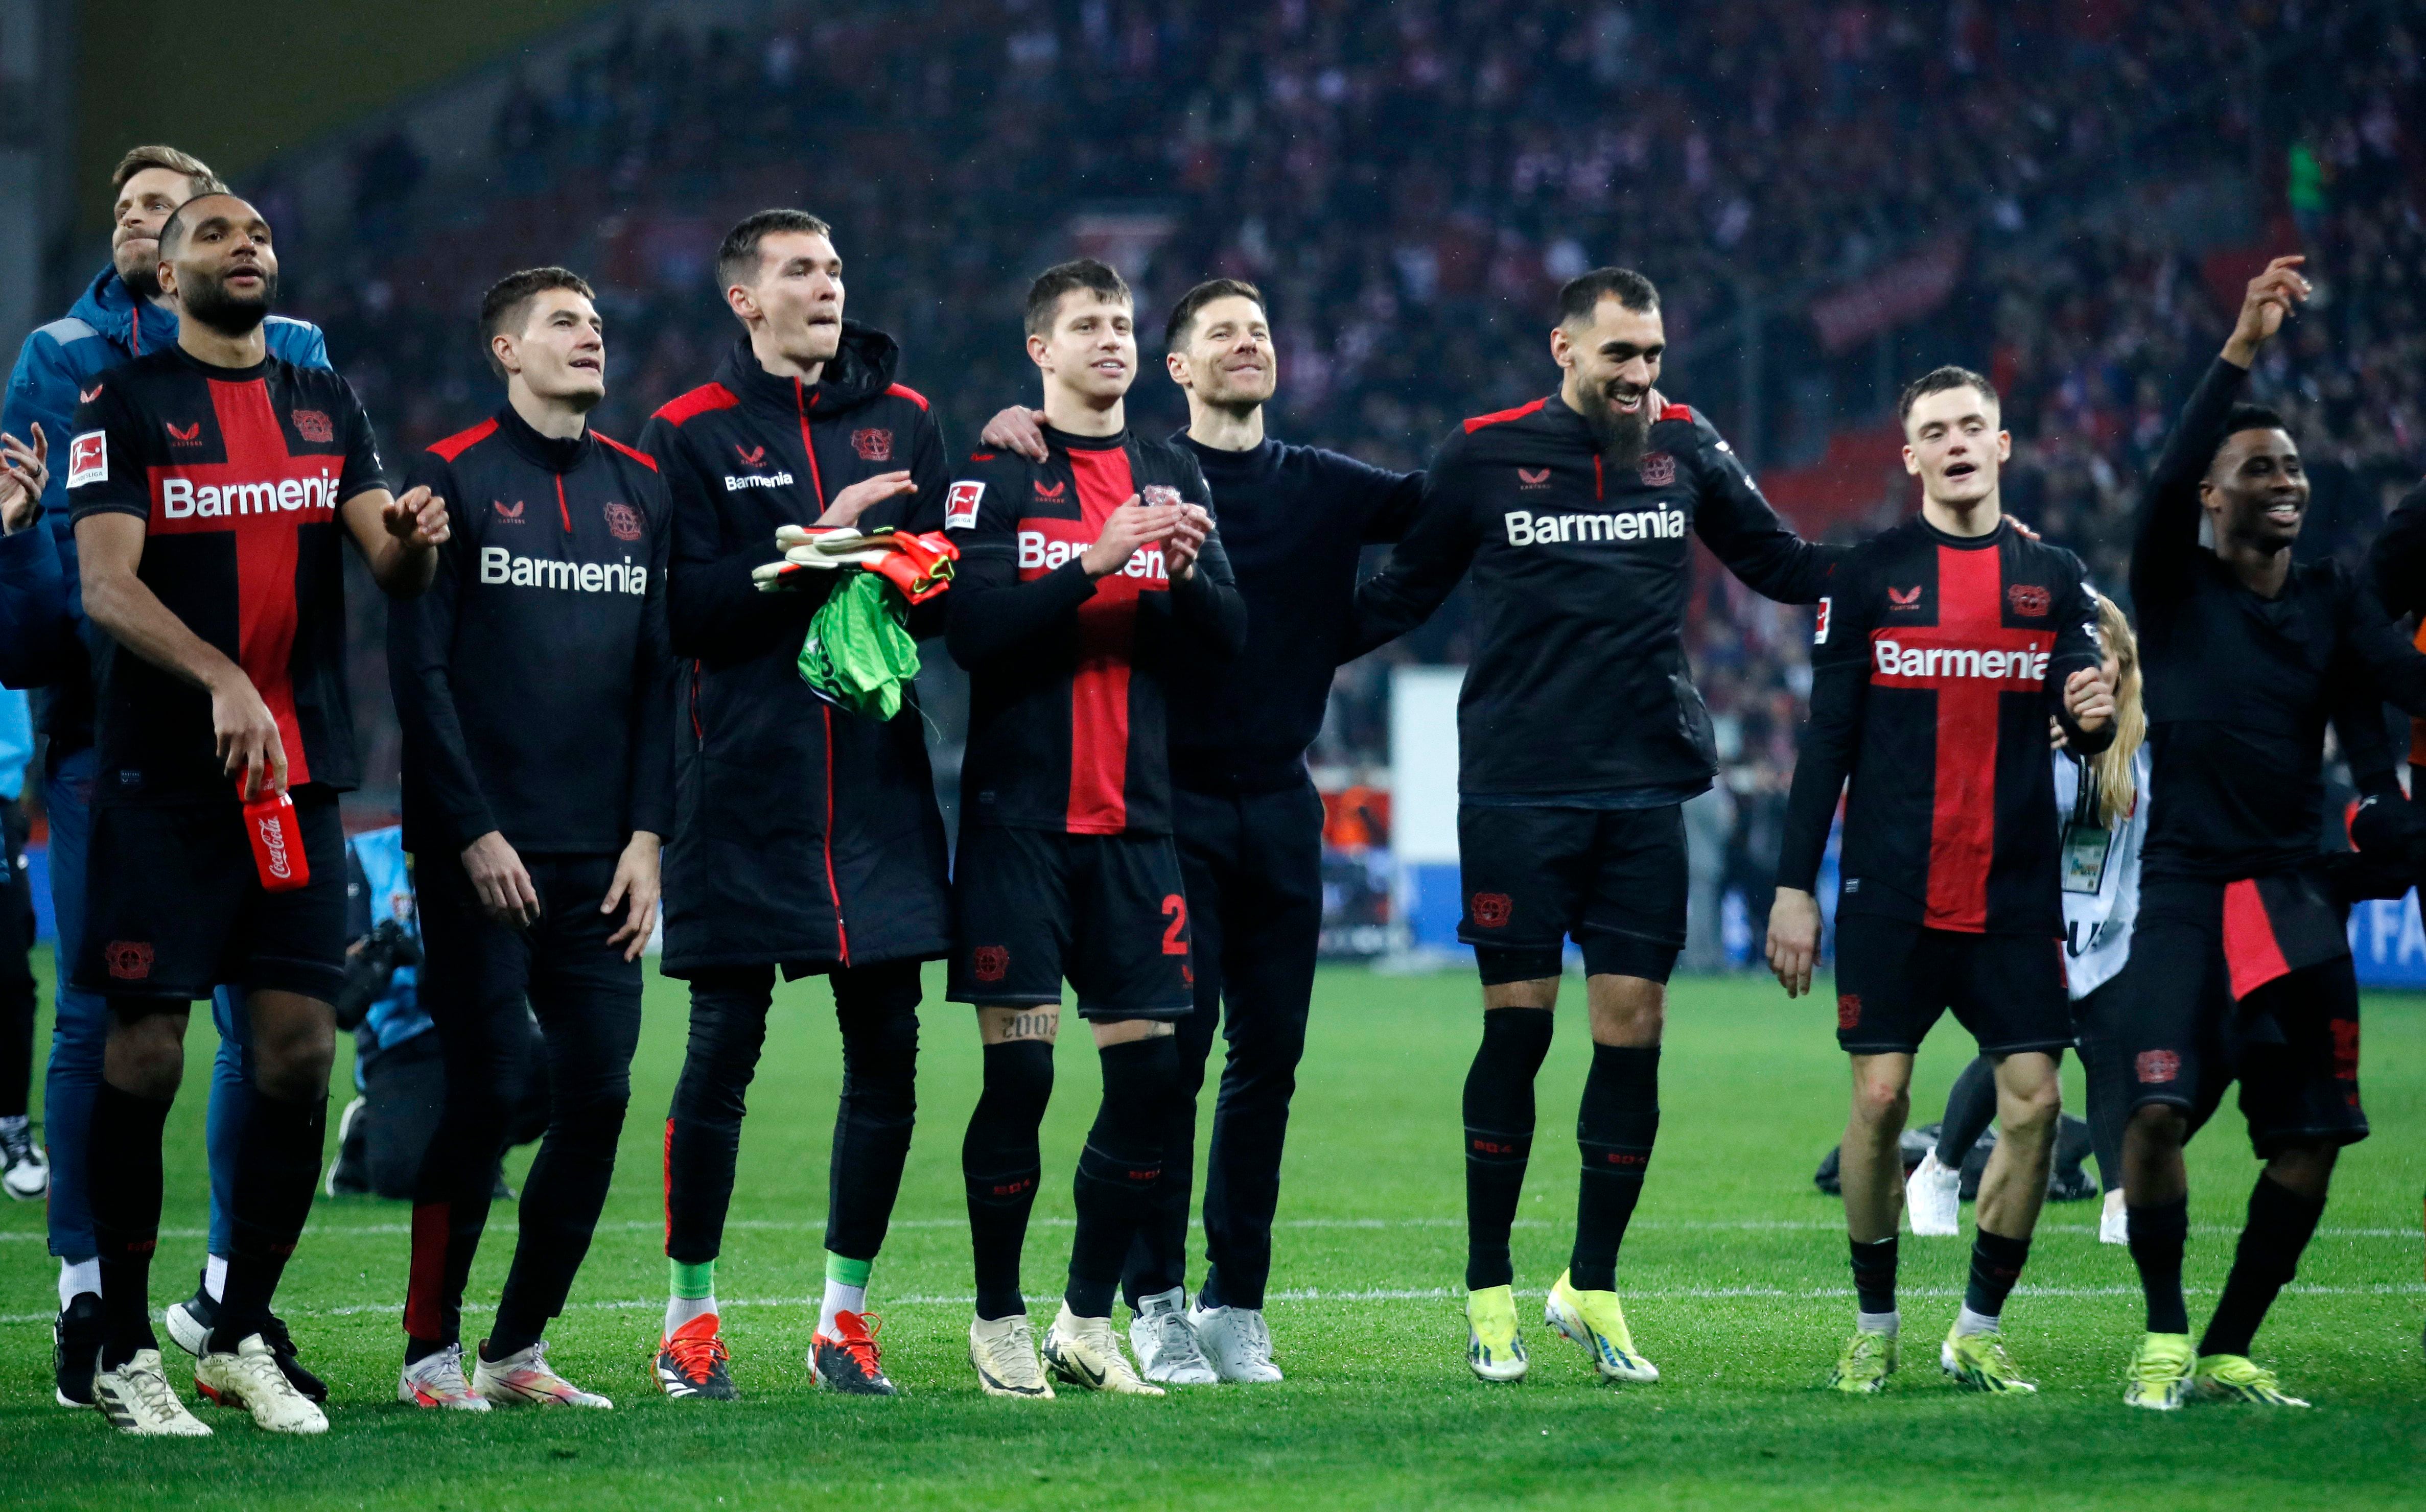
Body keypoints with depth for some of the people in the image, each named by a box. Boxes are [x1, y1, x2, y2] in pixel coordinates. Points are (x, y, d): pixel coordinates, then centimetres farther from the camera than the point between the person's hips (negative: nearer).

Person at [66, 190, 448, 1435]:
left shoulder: (327, 406, 15)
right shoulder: (124, 404, -1)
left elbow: (391, 568, 8)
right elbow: (106, 586, -13)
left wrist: (412, 539, -17)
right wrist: (222, 680, -28)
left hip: (300, 771, 5)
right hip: (165, 777, -4)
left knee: (299, 1048, 1)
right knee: (146, 1049, -3)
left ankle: (241, 1337, 13)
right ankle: (124, 1353, 5)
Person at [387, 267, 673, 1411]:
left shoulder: (639, 489, 13)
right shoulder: (453, 479, -1)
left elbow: (660, 668, 13)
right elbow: (420, 667, -5)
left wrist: (647, 834, 3)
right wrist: (473, 833, -12)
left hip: (601, 859, 5)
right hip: (482, 855, -5)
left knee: (598, 1095, 0)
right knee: (488, 1092, -8)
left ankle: (520, 1347, 11)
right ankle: (432, 1350, 3)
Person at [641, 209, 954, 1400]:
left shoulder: (902, 420, 13)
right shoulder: (690, 434, 1)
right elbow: (686, 606, -9)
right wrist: (817, 545, -14)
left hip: (879, 786, 3)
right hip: (744, 791, -3)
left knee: (886, 1053, 2)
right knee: (723, 1047, -1)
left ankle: (844, 1314, 12)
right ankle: (690, 1317, 11)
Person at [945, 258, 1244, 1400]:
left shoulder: (1174, 477, 13)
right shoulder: (994, 472, -1)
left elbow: (1229, 640, 9)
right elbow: (971, 628, -13)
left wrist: (1187, 573, -11)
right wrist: (1097, 562, -22)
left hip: (1135, 822, 4)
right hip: (1020, 819, -4)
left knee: (1151, 1070, 0)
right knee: (1017, 1067, -6)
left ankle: (1089, 1319, 11)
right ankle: (999, 1322, 7)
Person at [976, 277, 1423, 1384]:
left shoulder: (1324, 489, 12)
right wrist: (1013, 436, -21)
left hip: (1280, 805, 4)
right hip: (1172, 802, -4)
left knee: (1269, 1055, 4)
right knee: (1172, 1045, -8)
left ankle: (1237, 1302, 12)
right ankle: (1155, 1302, -2)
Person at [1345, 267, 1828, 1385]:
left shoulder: (1686, 450, 8)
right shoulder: (1485, 456, 2)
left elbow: (1784, 566, 19)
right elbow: (1402, 593, 12)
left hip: (1645, 792, 2)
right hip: (1517, 791, -2)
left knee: (1632, 1030, -1)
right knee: (1516, 1025, -2)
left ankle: (1593, 1286, 11)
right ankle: (1489, 1296, 8)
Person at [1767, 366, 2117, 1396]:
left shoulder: (2053, 577, 9)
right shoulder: (1867, 576, 4)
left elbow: (2083, 729, 7)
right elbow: (1828, 739, 5)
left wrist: (2095, 718, -18)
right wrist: (1794, 888, 0)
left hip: (2015, 895, 2)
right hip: (1891, 897, -2)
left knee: (2034, 1099, -6)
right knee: (1880, 1097, -5)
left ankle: (1979, 1330, 7)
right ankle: (1873, 1328, 10)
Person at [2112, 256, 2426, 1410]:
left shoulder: (2332, 602, 12)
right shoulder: (2175, 588, 3)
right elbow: (2164, 482, -15)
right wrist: (2240, 354, -24)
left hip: (2296, 898, 4)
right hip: (2185, 889, -4)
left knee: (2309, 1139, -1)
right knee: (2158, 1111, -18)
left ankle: (2230, 1351, 13)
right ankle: (2163, 1337, -2)